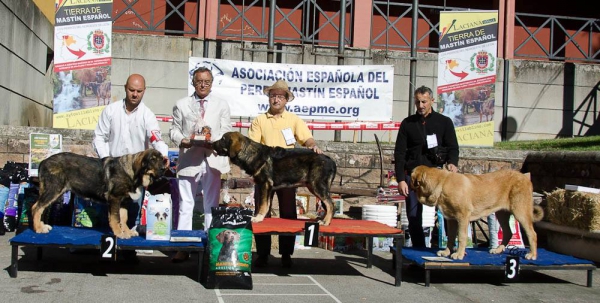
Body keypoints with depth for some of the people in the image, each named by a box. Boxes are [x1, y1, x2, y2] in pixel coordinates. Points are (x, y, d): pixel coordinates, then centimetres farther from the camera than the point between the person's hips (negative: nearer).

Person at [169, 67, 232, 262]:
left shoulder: (222, 105, 10)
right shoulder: (181, 105, 10)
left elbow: (226, 131, 5)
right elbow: (174, 129, 9)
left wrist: (214, 142, -14)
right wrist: (182, 140, -12)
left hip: (212, 159, 0)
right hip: (188, 159, 0)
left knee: (212, 205, 4)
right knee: (185, 204, 3)